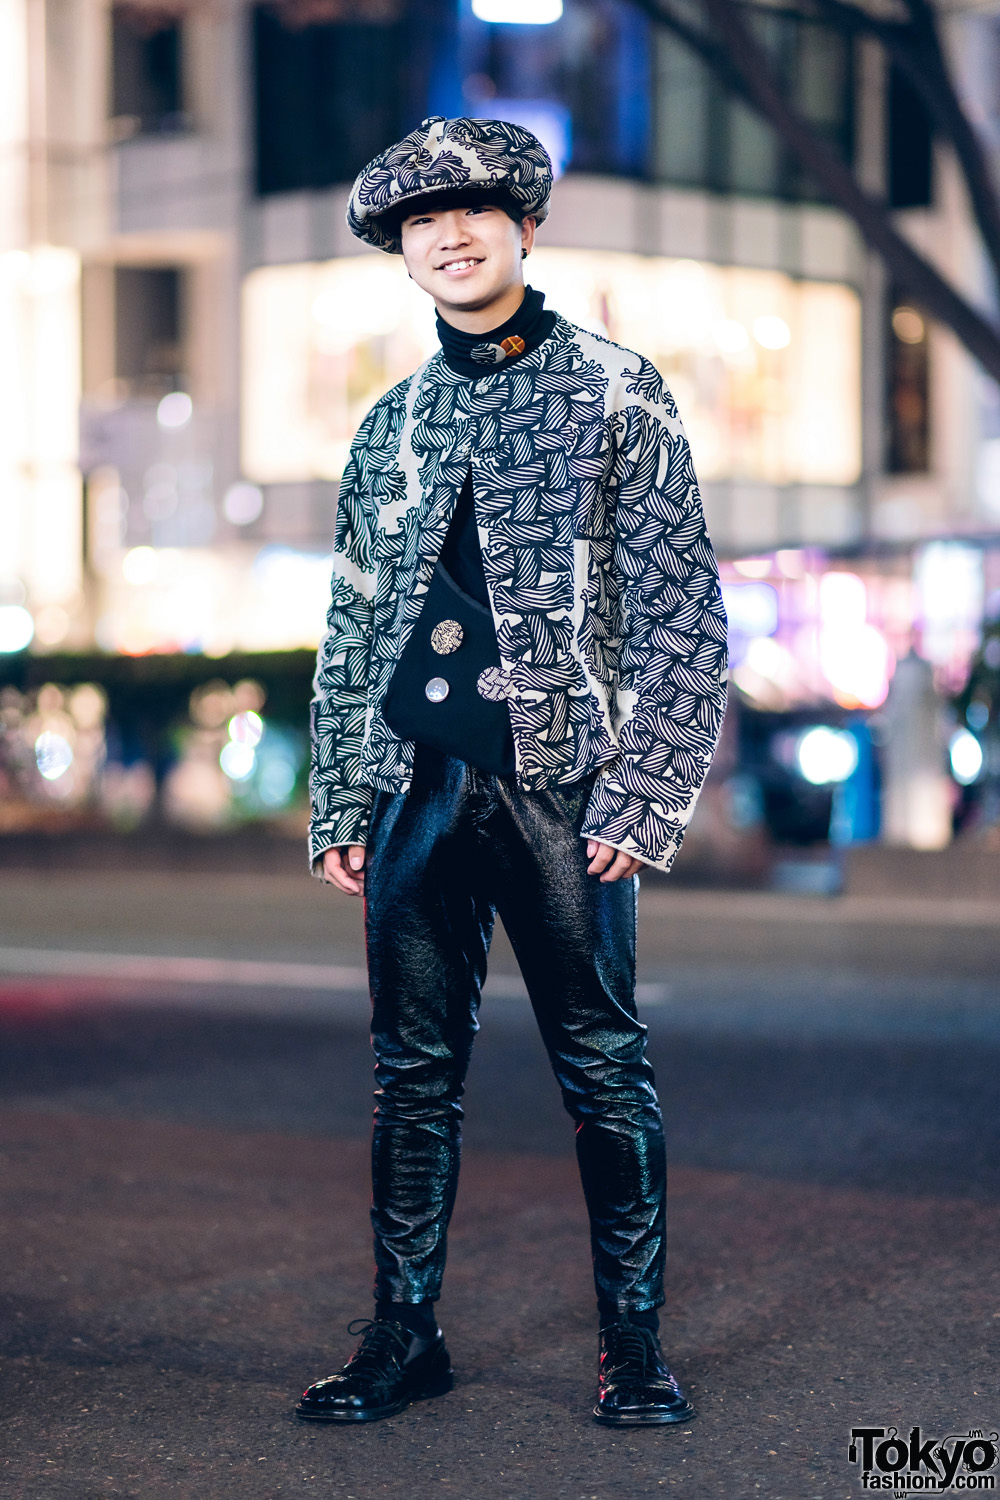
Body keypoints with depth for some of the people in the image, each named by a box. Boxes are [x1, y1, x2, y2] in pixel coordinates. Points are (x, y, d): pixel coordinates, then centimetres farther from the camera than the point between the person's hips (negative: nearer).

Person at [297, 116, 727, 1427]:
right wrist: (337, 806, 10)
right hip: (418, 788, 4)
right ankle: (405, 1333, 17)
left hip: (560, 784, -4)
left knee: (604, 1070, 1)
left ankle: (633, 1340, 13)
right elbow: (350, 632, 18)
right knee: (415, 1070, 8)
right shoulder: (393, 424, 15)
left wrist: (643, 800, -10)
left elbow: (681, 612, -2)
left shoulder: (616, 395, 2)